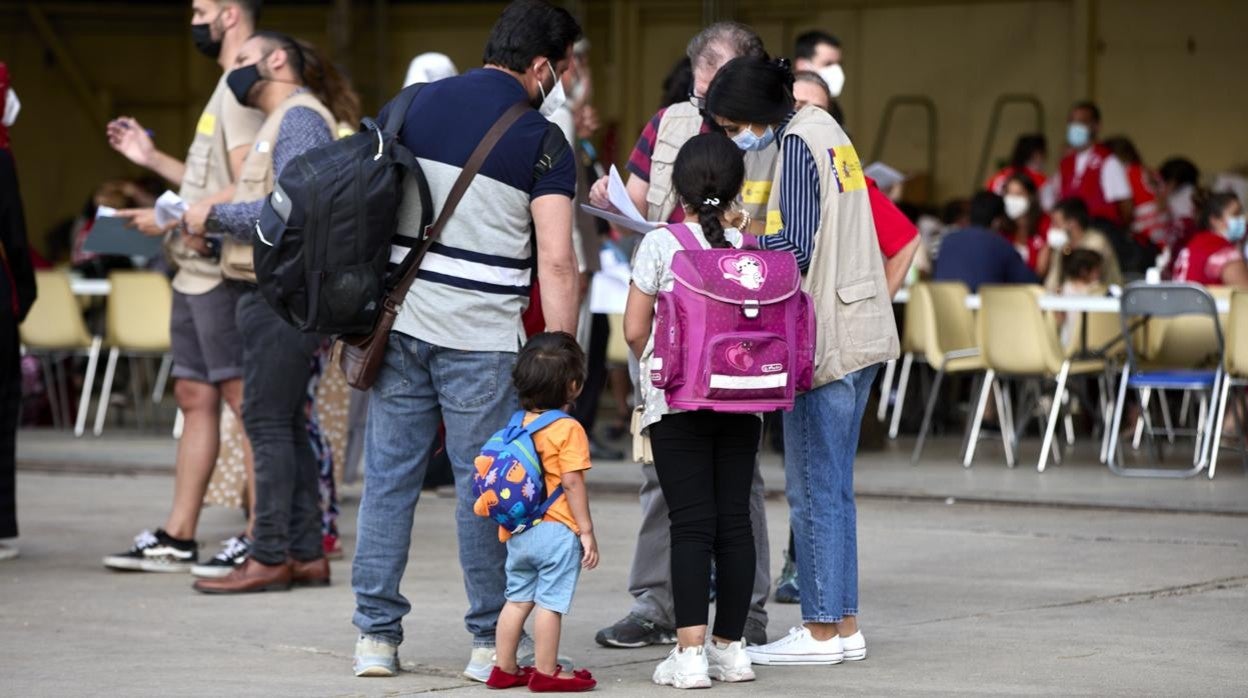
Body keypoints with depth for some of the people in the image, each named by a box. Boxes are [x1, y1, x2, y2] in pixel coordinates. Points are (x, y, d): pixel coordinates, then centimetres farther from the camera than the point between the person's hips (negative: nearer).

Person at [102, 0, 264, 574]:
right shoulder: (227, 90, 19)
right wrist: (153, 159, 24)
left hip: (224, 274, -10)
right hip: (196, 273, 10)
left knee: (244, 398, -8)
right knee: (195, 397, 11)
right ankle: (177, 538, 15)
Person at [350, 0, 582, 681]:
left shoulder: (413, 105, 7)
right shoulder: (542, 141, -6)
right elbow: (555, 261, -11)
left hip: (397, 320, 4)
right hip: (482, 339, -4)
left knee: (388, 477, 8)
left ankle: (375, 636, 11)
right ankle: (489, 642, 8)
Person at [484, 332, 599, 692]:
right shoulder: (568, 430, -11)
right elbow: (573, 484, -14)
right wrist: (587, 532, -10)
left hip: (519, 533, 7)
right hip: (557, 531, -7)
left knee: (517, 599, 13)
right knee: (550, 603, -3)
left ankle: (505, 668, 17)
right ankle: (546, 672, 1)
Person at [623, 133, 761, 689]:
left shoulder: (661, 244, -7)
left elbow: (635, 330, -6)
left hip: (677, 401, -3)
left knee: (690, 523, -4)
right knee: (735, 519, 8)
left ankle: (690, 651, -9)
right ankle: (730, 646, 13)